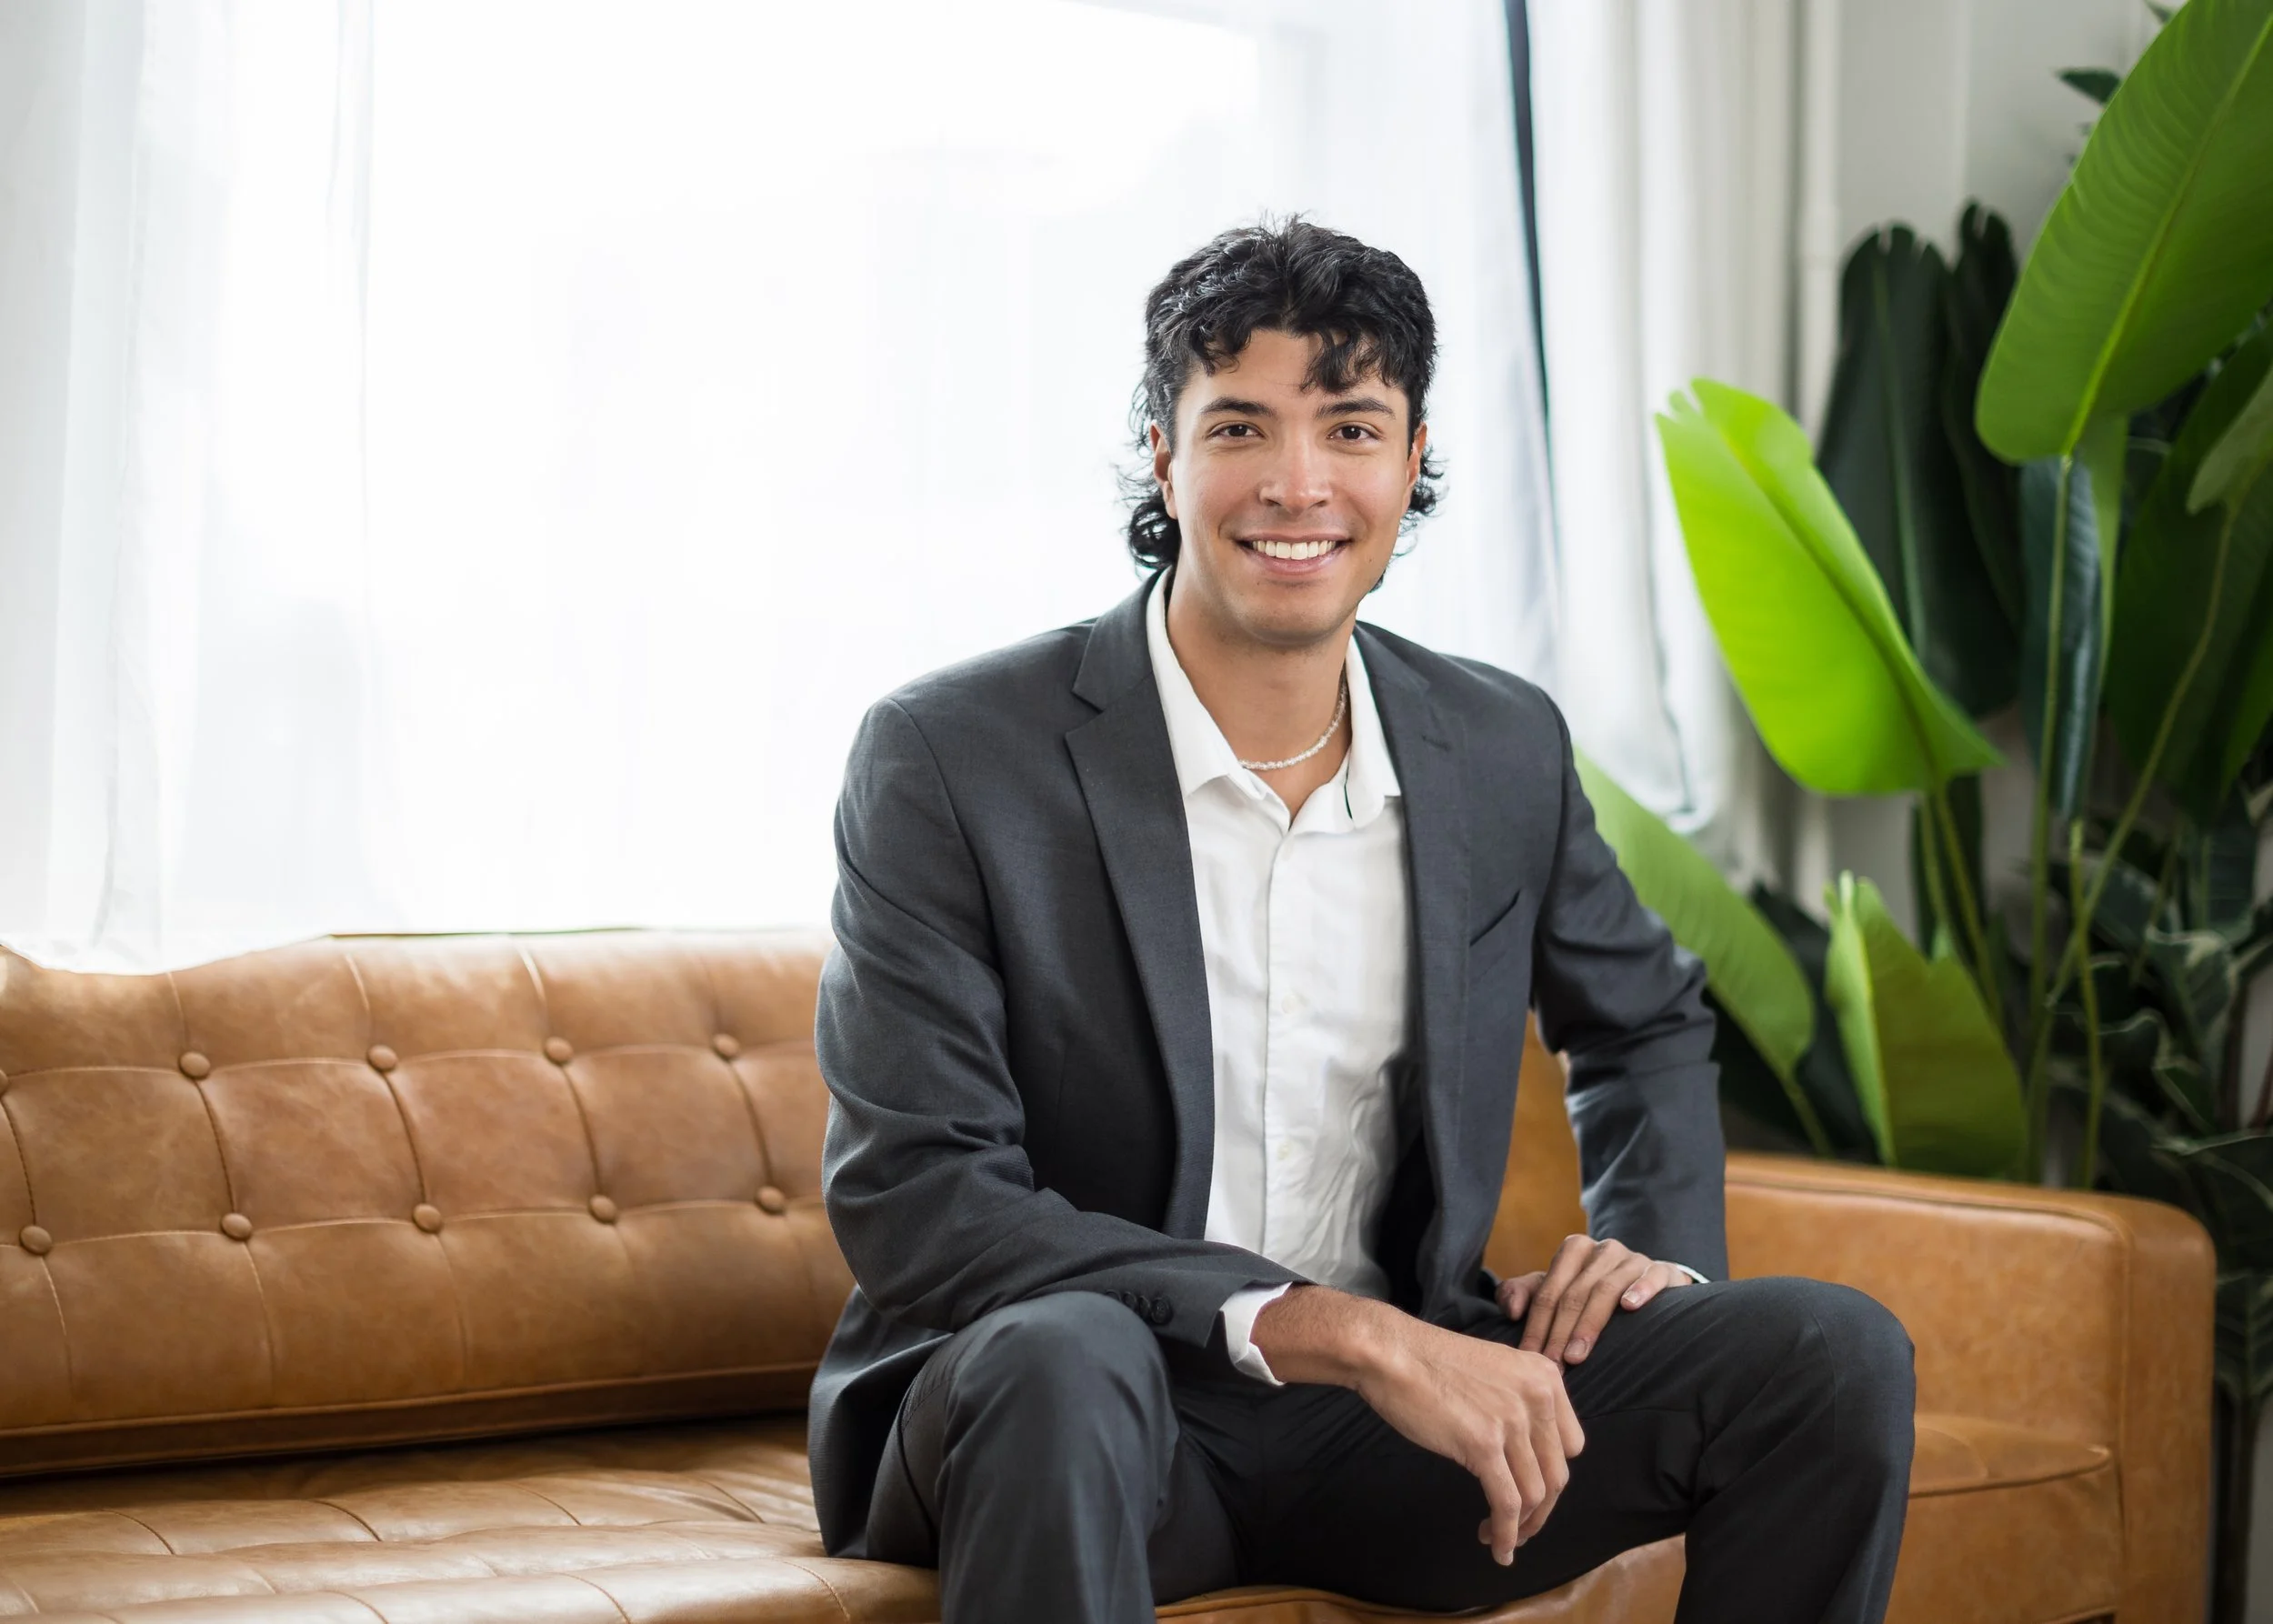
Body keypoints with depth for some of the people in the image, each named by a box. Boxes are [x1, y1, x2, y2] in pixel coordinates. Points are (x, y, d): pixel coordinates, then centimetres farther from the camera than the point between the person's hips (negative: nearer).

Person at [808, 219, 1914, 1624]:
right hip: (1039, 1409, -4)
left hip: (1387, 1414, 5)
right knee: (1059, 1355, -39)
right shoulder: (948, 759, -11)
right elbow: (910, 1196, -19)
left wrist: (1659, 1245, 2)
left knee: (1837, 1352, -13)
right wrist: (1335, 1330, -26)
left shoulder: (1506, 748, 4)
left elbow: (1646, 1020, 24)